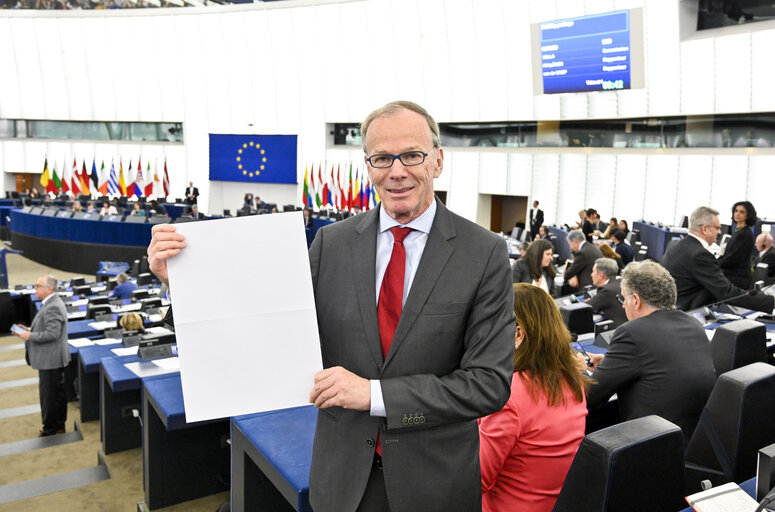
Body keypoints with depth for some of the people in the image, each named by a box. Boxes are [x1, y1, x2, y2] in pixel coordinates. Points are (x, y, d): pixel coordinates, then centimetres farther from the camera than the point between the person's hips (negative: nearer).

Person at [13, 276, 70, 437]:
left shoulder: (53, 307, -21)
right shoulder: (52, 303, 12)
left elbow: (52, 333, -25)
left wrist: (30, 336, -16)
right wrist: (29, 330, 9)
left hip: (50, 359, -11)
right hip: (52, 357, 11)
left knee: (49, 394, 0)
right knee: (57, 392, 18)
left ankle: (51, 429, 11)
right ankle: (58, 425, 29)